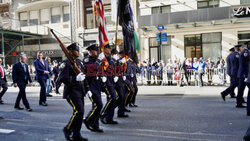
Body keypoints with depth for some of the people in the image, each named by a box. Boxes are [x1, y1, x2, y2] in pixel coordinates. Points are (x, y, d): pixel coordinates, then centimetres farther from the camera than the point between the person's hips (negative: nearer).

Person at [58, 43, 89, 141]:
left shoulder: (79, 62, 16)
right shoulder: (66, 63, -9)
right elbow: (61, 78, -19)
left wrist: (87, 89, 16)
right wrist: (75, 78, -29)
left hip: (80, 92, 8)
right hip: (71, 91, -8)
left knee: (80, 112, 8)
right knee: (79, 111, -16)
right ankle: (67, 129, 5)